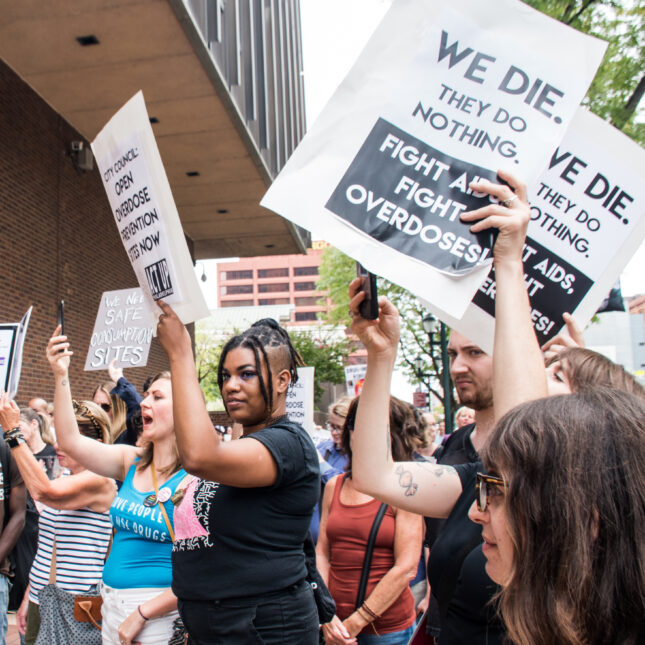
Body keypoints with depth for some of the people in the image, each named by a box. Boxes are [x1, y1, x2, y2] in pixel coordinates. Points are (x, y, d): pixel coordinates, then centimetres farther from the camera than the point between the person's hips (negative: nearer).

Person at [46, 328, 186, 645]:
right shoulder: (131, 461, 2)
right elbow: (70, 441, -5)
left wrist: (142, 614, -17)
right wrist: (61, 375, -11)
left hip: (157, 612, -6)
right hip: (111, 603, 6)